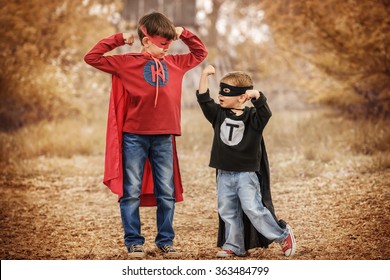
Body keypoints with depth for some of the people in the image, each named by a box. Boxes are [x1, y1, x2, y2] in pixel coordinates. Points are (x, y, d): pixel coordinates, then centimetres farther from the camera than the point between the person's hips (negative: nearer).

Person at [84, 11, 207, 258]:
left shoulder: (175, 63, 9)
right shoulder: (127, 62, -2)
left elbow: (200, 53, 23)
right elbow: (92, 58, -3)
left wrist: (184, 34, 10)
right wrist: (118, 40, -4)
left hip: (164, 138, 3)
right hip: (134, 137, -3)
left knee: (167, 193, 7)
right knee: (131, 192, 2)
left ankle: (165, 240, 18)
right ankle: (134, 241, 11)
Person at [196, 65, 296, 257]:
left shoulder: (252, 117, -6)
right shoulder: (219, 115, 5)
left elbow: (265, 113, -25)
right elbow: (204, 100, -3)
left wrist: (256, 96, -41)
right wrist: (204, 76, -10)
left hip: (247, 173, -5)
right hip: (224, 174, 5)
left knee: (253, 209, -12)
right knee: (227, 211, 6)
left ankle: (283, 235, 5)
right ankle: (234, 246, 18)